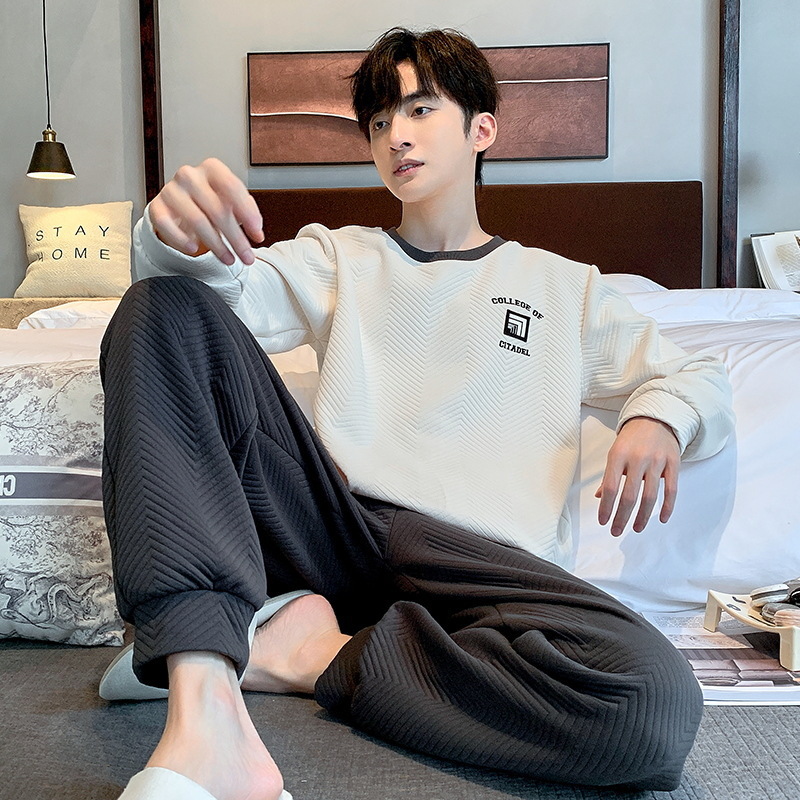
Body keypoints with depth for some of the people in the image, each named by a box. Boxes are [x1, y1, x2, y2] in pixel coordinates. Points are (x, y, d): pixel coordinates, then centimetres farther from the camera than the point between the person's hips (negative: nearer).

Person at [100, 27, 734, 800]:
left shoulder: (564, 286, 21)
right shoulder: (337, 257, 21)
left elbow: (699, 380, 23)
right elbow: (232, 286, 2)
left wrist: (658, 417, -2)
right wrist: (179, 235, -23)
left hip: (478, 557, 0)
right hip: (330, 525, 1)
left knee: (656, 704, -32)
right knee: (164, 306, -18)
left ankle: (318, 655, -14)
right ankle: (203, 713, -33)